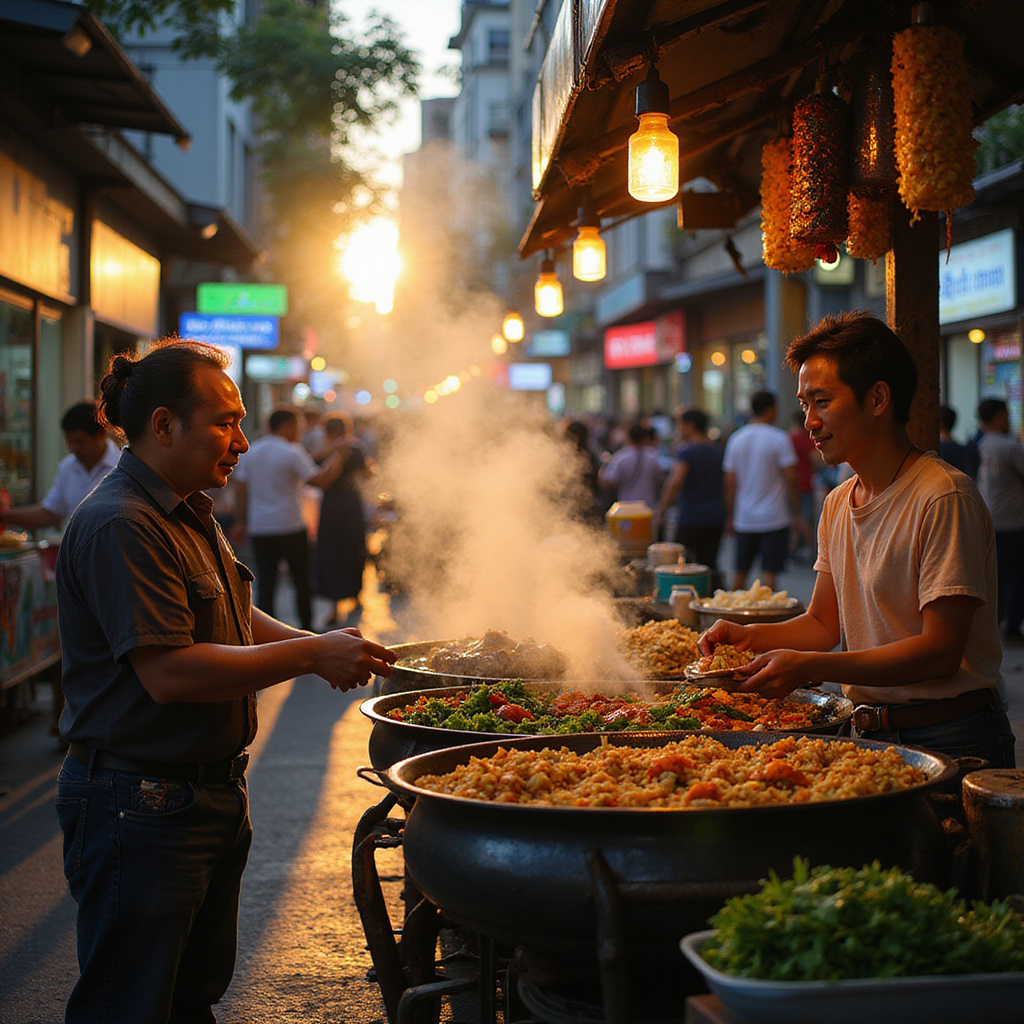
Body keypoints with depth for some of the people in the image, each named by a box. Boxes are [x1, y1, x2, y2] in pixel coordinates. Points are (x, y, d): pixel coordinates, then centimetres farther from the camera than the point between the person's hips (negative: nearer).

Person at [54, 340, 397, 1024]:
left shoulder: (190, 515, 14)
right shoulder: (120, 525, -20)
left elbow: (234, 621, 23)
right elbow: (169, 672, -27)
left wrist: (320, 645, 5)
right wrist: (311, 655, -21)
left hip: (211, 794, 10)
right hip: (142, 806, -10)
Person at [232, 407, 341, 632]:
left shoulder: (251, 451, 9)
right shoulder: (292, 452, -9)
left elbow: (240, 488, 9)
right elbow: (319, 480, -11)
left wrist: (240, 522, 13)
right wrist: (334, 465, 7)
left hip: (259, 528, 4)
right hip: (290, 527, -4)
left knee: (265, 585, 3)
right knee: (302, 582, 10)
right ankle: (306, 629, 17)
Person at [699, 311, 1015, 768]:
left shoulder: (944, 496, -15)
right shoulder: (837, 505, 11)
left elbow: (940, 651, -19)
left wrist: (808, 666, -24)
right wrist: (751, 637, -2)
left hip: (949, 740, -6)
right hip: (869, 733, 7)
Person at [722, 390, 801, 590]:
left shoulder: (735, 439, 6)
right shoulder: (779, 438, -8)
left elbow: (730, 483, 7)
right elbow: (791, 480, -10)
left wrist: (729, 516, 14)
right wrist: (796, 513, -1)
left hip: (744, 519, 4)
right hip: (774, 518, -4)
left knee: (740, 572, 12)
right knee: (768, 572, -4)